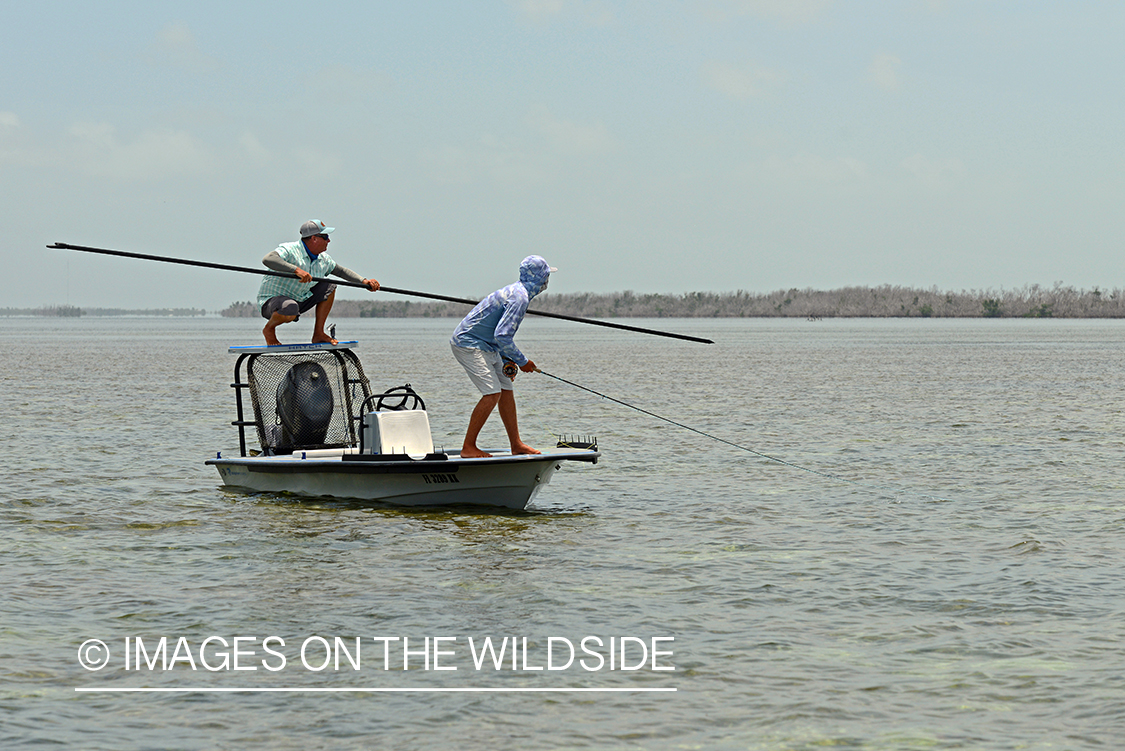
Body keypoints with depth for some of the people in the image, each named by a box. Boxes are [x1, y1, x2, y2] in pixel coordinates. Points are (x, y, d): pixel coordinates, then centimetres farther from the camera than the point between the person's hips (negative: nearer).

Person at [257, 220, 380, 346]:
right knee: (290, 309, -41)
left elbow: (341, 271, 21)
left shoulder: (323, 260, 4)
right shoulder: (290, 250, -21)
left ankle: (318, 333, 7)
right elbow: (267, 259, -39)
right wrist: (296, 270, -47)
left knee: (329, 287, 6)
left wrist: (364, 282, 9)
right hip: (271, 301, -9)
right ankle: (269, 328, -7)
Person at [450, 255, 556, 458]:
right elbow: (502, 335, -27)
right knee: (493, 393, -16)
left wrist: (507, 360, 13)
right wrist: (522, 361, -15)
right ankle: (468, 447, -11)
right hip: (469, 344, -11)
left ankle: (516, 444, 18)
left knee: (506, 390, 11)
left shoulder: (517, 292, 13)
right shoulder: (519, 297, -21)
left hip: (486, 346, 11)